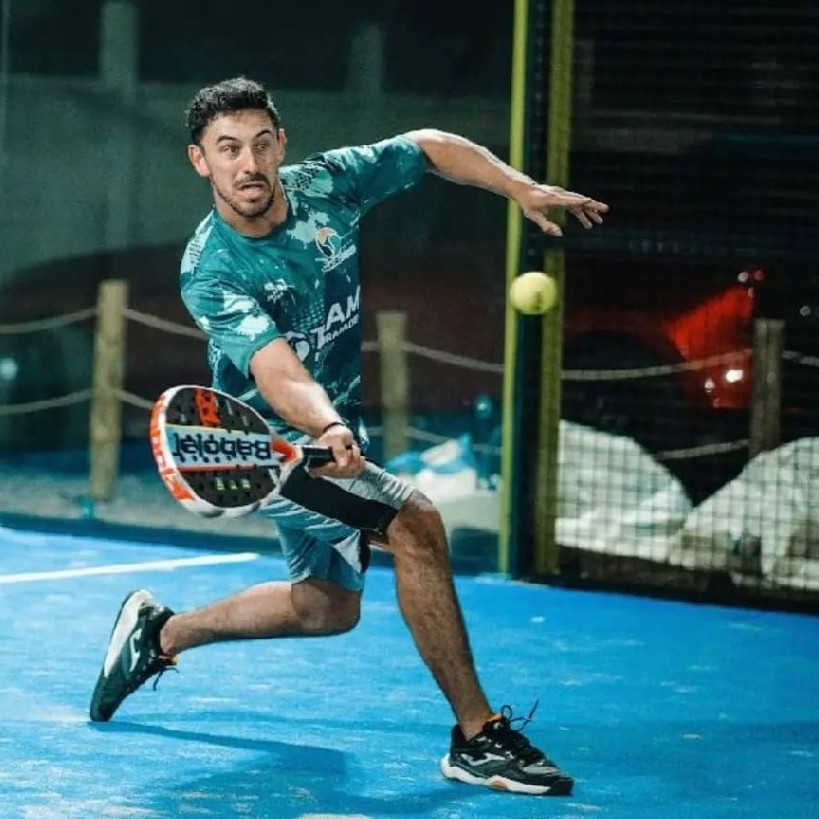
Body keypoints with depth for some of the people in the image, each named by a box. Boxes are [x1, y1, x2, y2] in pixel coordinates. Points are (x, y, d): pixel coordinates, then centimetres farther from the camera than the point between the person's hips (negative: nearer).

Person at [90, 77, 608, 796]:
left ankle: (159, 633, 38)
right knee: (414, 522, -27)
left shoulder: (327, 184, -14)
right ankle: (477, 736, -21)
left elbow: (429, 146, 3)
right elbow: (277, 372, -40)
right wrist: (326, 429, -60)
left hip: (334, 425, 7)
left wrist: (523, 189, -8)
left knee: (327, 607, 21)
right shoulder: (211, 273, -28)